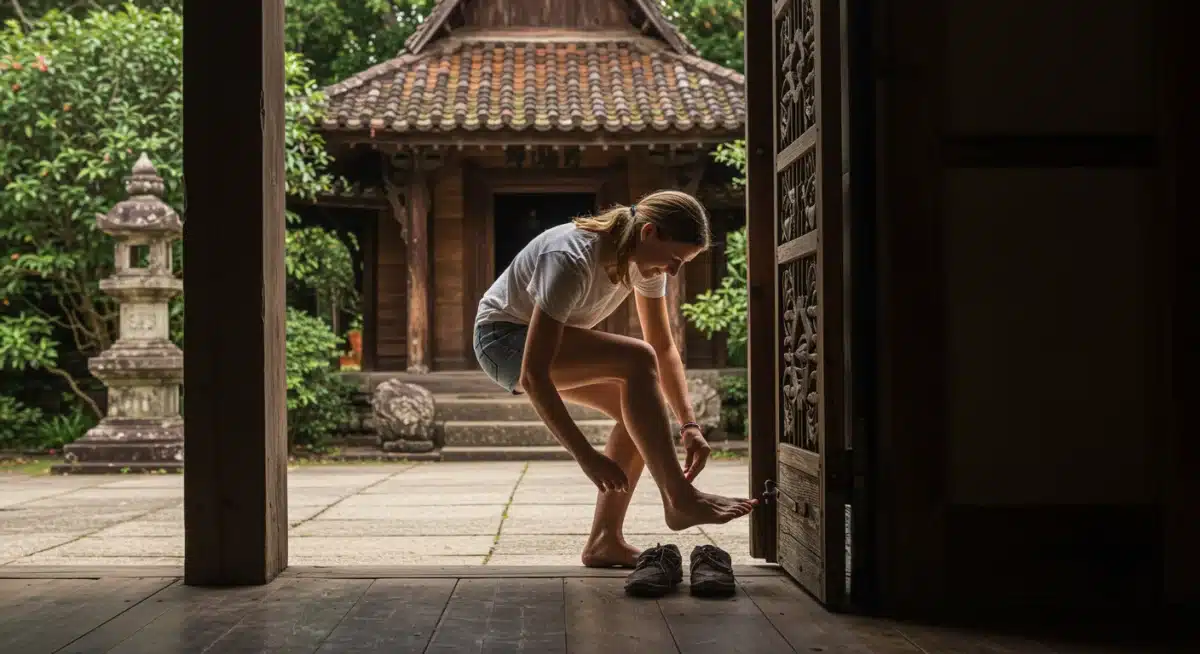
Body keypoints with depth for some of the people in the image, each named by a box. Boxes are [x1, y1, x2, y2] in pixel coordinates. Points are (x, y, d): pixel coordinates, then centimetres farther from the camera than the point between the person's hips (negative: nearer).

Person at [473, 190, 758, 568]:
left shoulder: (645, 259, -10)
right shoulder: (572, 260, -34)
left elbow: (664, 347, 0)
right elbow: (533, 375, -35)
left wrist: (688, 425, -12)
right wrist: (586, 456, -35)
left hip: (550, 336, 9)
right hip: (504, 340, -9)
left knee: (640, 412, -9)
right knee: (637, 359, -27)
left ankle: (604, 541, -3)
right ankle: (679, 500, -25)